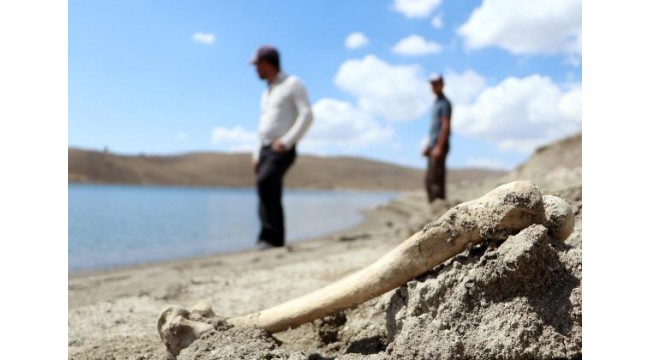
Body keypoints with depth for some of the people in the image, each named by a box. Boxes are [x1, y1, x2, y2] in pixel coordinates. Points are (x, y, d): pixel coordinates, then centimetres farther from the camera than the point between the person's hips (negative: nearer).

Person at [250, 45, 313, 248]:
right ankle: (277, 241, 7)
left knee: (264, 182, -28)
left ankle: (269, 235, -26)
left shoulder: (293, 84, -1)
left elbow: (307, 115, -12)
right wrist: (257, 155, 17)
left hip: (283, 151, -8)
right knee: (271, 199, 3)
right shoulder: (267, 92, 23)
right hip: (266, 150, 8)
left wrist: (286, 141, -20)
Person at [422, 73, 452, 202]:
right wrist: (428, 145, 21)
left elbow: (446, 126, -16)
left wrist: (439, 147, -21)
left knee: (433, 180, -13)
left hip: (440, 145, -10)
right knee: (429, 179, 10)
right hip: (433, 145, 10)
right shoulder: (436, 102, 20)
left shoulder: (444, 103, -8)